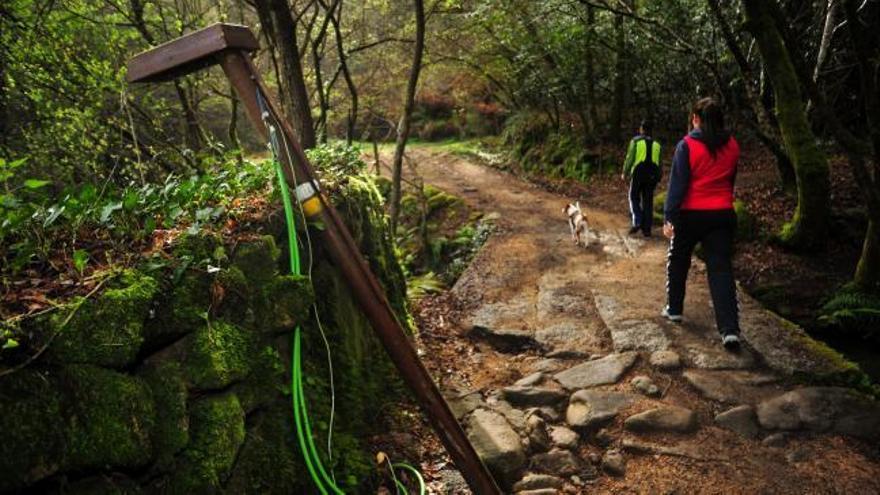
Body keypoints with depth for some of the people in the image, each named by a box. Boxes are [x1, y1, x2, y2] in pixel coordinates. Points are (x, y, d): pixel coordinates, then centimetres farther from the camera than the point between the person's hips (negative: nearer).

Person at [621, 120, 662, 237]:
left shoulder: (635, 141, -1)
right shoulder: (656, 143, 12)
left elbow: (630, 158, -5)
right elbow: (659, 162, 11)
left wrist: (624, 173, 5)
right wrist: (658, 178, 17)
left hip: (638, 173, -3)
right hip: (652, 174, 3)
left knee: (634, 197, 9)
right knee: (648, 201, 7)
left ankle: (637, 222, -8)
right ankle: (647, 228, 8)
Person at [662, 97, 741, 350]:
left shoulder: (687, 146, -11)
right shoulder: (732, 146, 4)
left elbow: (677, 184, -13)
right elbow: (731, 180, 15)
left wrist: (669, 217, -10)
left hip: (691, 215, -3)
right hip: (723, 215, 3)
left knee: (678, 262, 19)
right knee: (721, 268, -1)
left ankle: (674, 308, 31)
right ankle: (730, 329, -11)